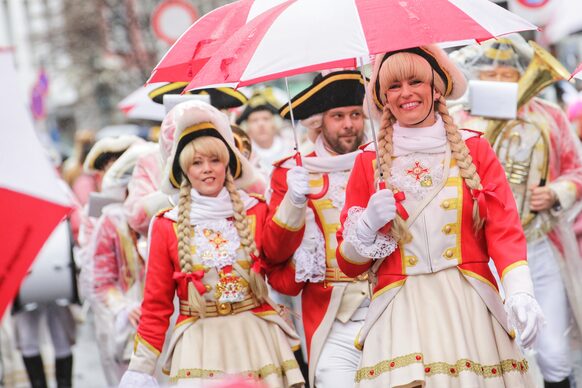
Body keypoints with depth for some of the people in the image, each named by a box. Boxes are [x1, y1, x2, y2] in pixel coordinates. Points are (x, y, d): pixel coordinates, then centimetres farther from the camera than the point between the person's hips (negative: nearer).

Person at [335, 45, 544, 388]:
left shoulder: (474, 149, 8)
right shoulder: (370, 162, 8)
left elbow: (505, 230, -2)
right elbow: (349, 263, 10)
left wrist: (520, 293, -19)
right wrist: (369, 225, -11)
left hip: (471, 309, 0)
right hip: (400, 318, 0)